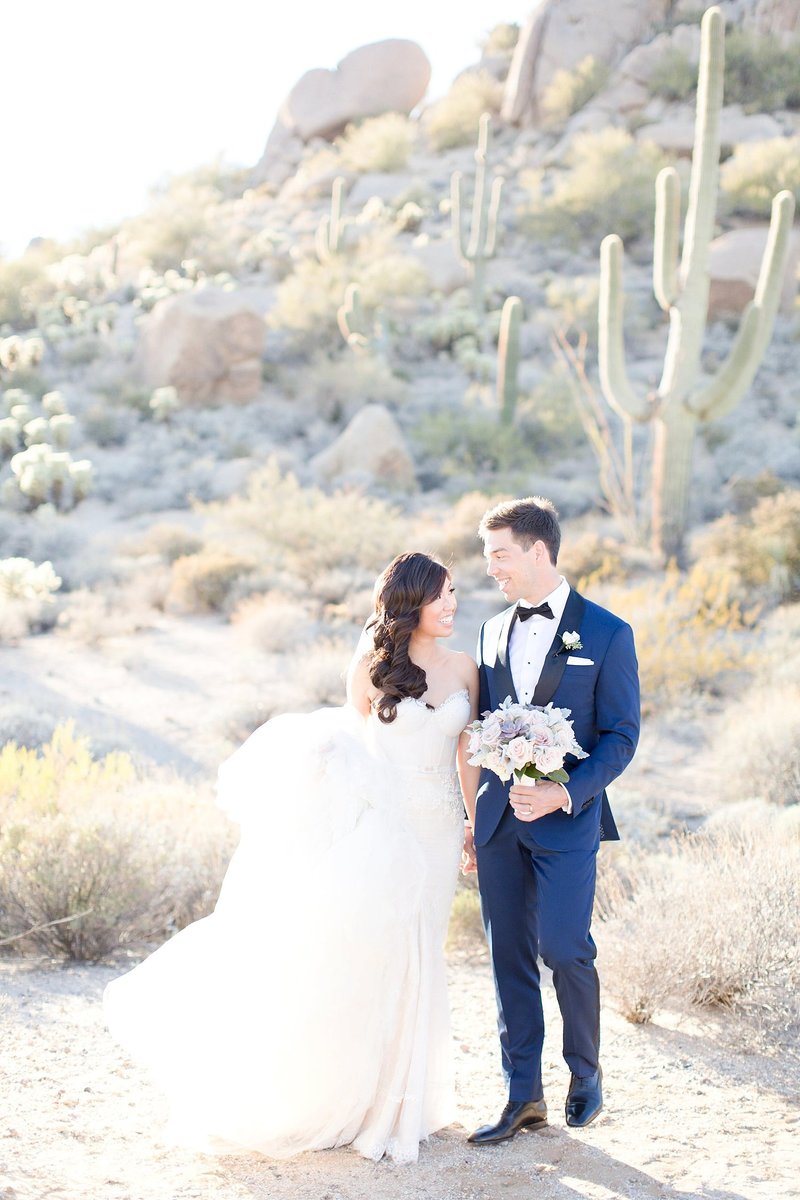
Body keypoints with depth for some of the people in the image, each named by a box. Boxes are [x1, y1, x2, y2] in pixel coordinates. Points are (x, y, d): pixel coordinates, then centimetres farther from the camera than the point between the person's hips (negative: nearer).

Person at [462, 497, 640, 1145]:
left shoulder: (607, 633, -3)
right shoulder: (494, 632, 12)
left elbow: (621, 735, -5)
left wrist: (565, 793, -17)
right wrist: (474, 813, 10)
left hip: (566, 820, -5)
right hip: (499, 820, 5)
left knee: (564, 949, -8)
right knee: (510, 958, 6)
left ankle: (585, 1070, 18)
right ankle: (524, 1097, 16)